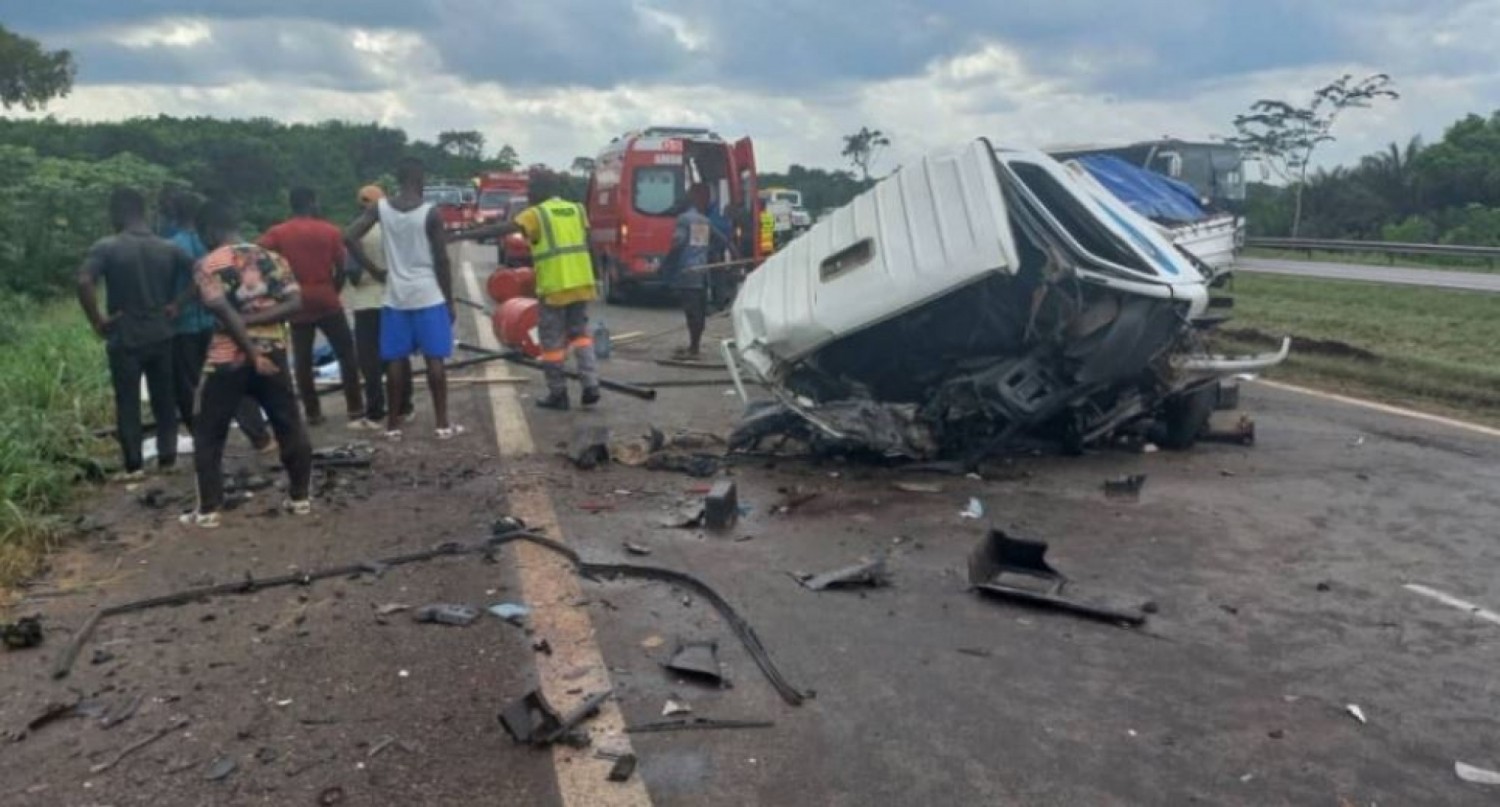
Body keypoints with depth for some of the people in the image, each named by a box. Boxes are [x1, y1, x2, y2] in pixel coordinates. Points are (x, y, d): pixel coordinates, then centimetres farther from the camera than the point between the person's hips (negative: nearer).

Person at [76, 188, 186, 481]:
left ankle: (134, 465, 9)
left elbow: (84, 283, -23)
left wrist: (97, 321, -13)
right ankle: (168, 457, 17)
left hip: (125, 338, -3)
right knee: (164, 399, 13)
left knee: (128, 403, 6)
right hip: (161, 335, 3)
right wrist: (177, 305, 6)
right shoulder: (167, 248, 2)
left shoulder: (106, 247, -10)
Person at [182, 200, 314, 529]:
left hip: (228, 358, -3)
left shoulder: (208, 265, -4)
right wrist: (254, 320, -6)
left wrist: (252, 353, -15)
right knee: (291, 427, 13)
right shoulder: (272, 258, 8)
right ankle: (300, 498, 17)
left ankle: (208, 510, 10)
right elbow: (294, 302, -3)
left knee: (208, 436, 9)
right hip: (273, 353, 3)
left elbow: (225, 313, -16)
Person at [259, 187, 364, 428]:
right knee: (346, 355, 6)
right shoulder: (331, 231, 0)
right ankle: (356, 412, 2)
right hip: (327, 302, -1)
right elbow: (340, 269, -1)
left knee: (302, 361, 10)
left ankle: (313, 414, 12)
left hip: (298, 305, 1)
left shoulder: (277, 233, 2)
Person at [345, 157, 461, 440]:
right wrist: (449, 301, 0)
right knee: (435, 358, 2)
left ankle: (393, 424, 14)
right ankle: (443, 424, 4)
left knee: (396, 360, 9)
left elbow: (349, 238, -5)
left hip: (395, 296, 3)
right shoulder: (431, 213, -9)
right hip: (429, 296, -3)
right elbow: (442, 261, -8)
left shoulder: (379, 208, 1)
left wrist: (375, 271, 4)